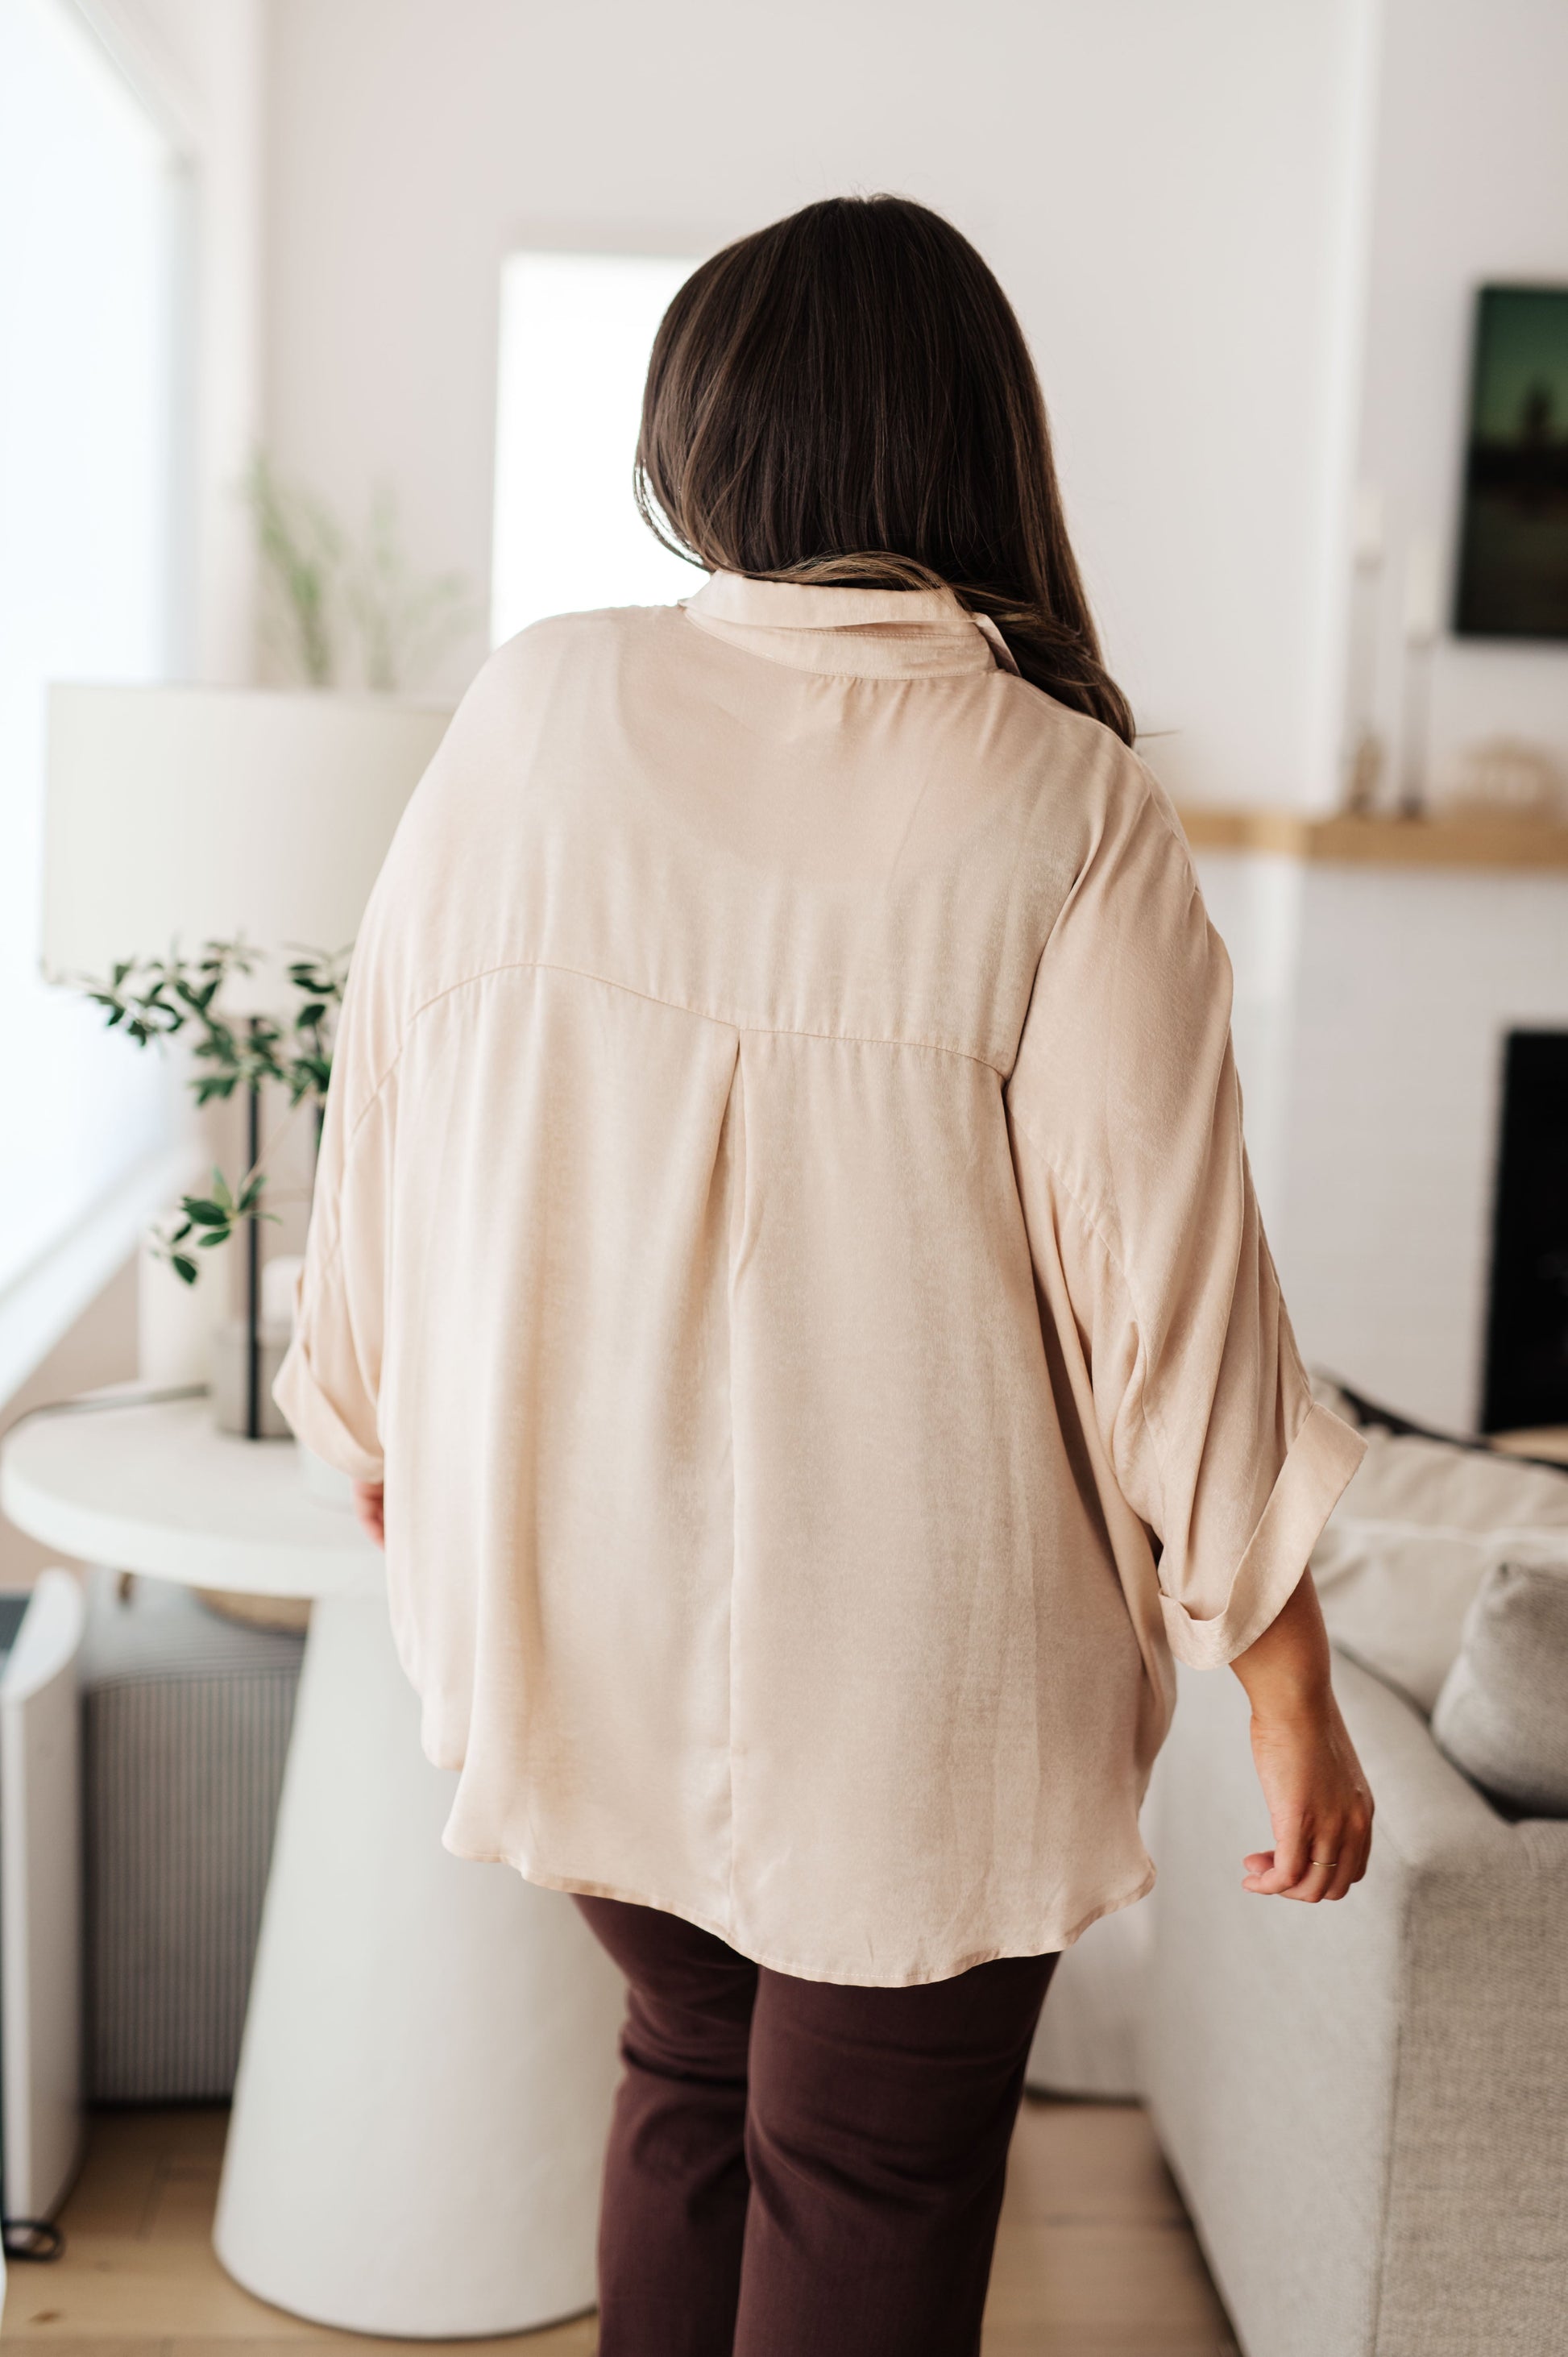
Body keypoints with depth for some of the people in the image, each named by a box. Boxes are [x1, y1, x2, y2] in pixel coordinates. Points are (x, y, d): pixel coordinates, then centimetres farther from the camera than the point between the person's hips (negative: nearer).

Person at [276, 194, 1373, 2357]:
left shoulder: (531, 710, -6)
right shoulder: (1064, 811, -15)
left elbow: (385, 1124, 1)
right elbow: (1169, 1276, -13)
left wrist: (391, 1457, 17)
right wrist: (1290, 1693, -2)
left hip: (575, 1596, 4)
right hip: (913, 1661, -3)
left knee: (691, 2070, 26)